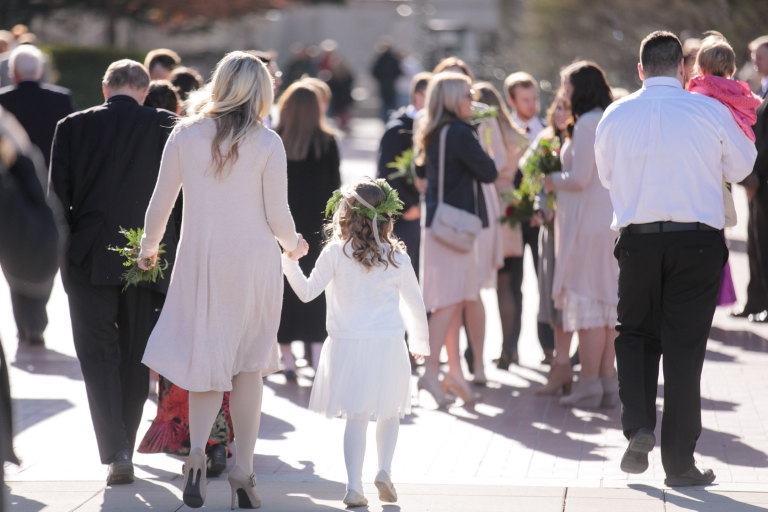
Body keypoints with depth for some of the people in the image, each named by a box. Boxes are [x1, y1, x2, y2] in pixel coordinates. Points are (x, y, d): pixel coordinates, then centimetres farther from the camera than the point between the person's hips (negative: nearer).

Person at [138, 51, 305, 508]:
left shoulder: (186, 135, -1)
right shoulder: (267, 143, -7)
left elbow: (161, 203, 3)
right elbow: (277, 214, -6)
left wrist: (150, 248, 21)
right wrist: (293, 245, 16)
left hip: (199, 261, 2)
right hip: (254, 260, -2)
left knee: (207, 359, 12)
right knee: (250, 365, 9)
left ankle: (197, 451, -10)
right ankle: (243, 472, 10)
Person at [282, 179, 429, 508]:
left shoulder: (335, 253, -6)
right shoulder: (397, 258, 0)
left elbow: (307, 292, -4)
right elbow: (415, 304, 9)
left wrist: (289, 262, 7)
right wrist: (421, 342, 23)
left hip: (348, 345, -1)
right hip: (389, 346, 1)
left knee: (356, 418, 3)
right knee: (389, 413, 20)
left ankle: (354, 486, -5)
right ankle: (384, 471, 9)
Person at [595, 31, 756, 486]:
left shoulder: (615, 117, 0)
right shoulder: (710, 111, -5)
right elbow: (741, 167, 10)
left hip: (638, 239, 1)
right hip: (698, 242, -1)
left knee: (636, 334, 20)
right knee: (685, 345, 5)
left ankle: (638, 426, -2)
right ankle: (679, 462, 10)